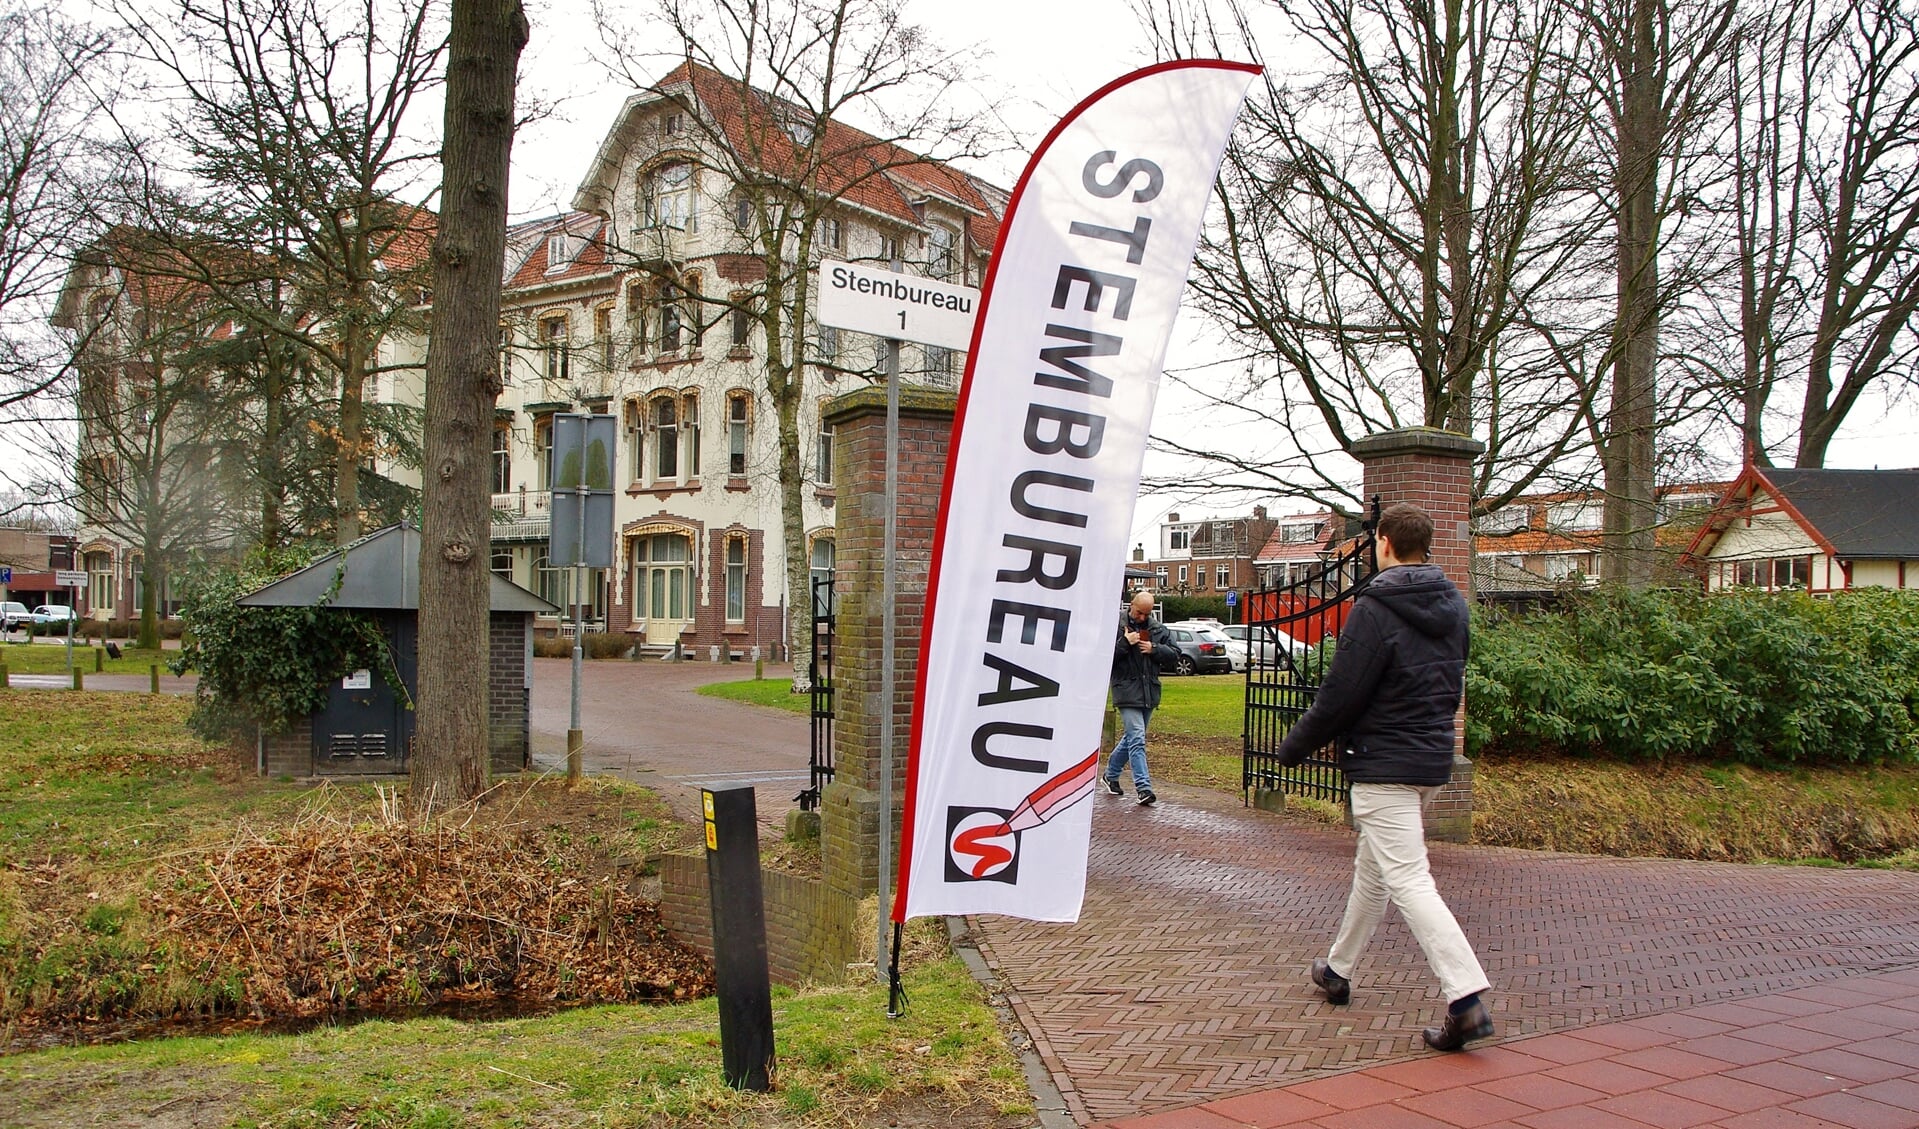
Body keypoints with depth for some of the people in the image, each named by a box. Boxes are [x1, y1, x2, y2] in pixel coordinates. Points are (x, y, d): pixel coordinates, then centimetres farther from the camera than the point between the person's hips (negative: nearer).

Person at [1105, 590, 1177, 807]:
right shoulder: (1116, 626, -6)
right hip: (1127, 692, -6)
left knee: (1131, 737, 17)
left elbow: (1175, 654, 8)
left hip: (1149, 693, 6)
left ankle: (1111, 774, 34)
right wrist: (1125, 642, -20)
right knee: (1137, 739, -13)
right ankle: (1143, 787, -14)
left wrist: (1154, 649, -8)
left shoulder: (1158, 629, 9)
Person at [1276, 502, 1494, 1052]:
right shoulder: (1454, 606, 8)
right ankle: (1338, 970, 34)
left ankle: (1467, 998, -17)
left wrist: (1293, 748, -3)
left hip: (1383, 765, -9)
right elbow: (1453, 685, 15)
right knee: (1372, 868, 20)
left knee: (1408, 882, -9)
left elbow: (1339, 695, -16)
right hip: (1434, 761, 9)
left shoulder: (1375, 609, -17)